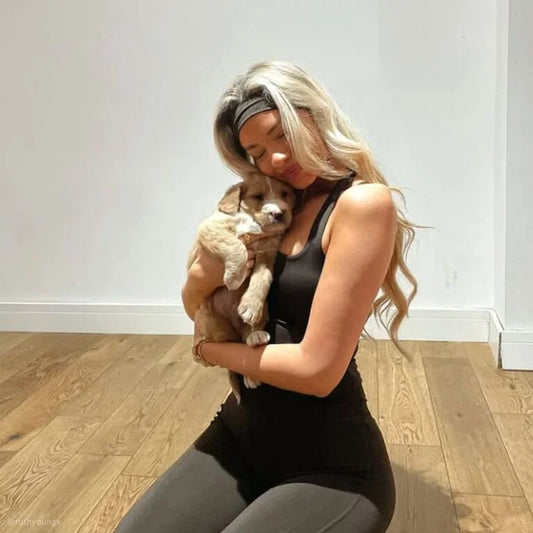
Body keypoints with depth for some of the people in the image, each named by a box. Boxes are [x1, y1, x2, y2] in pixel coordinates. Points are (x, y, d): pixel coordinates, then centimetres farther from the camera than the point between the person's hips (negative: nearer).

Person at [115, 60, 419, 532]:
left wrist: (211, 350, -5)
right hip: (241, 433, 6)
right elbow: (195, 309, 13)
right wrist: (203, 277, -11)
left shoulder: (363, 202, -17)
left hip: (330, 464, -6)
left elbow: (316, 369, -21)